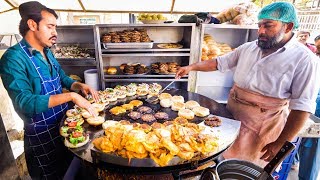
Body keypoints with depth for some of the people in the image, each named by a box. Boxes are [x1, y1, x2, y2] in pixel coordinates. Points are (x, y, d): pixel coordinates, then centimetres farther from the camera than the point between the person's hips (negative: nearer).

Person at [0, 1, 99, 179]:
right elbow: (25, 102, -30)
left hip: (65, 125, 7)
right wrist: (71, 96, -34)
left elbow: (64, 79, 12)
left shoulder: (48, 53, 3)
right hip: (42, 135, -6)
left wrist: (80, 86, -8)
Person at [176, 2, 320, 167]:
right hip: (232, 116, 5)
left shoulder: (304, 59, -13)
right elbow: (219, 63, 10)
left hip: (263, 128, -4)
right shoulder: (248, 48, 3)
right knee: (223, 161, 18)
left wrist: (280, 144, -16)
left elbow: (302, 107, -16)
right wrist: (191, 67, 0)